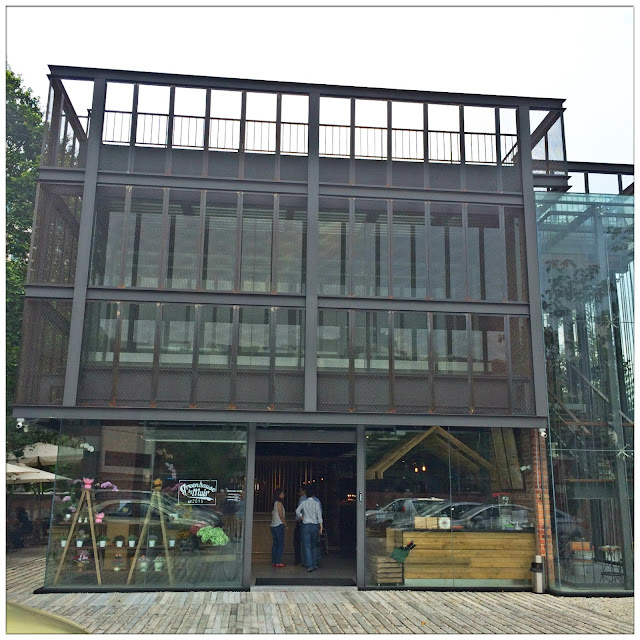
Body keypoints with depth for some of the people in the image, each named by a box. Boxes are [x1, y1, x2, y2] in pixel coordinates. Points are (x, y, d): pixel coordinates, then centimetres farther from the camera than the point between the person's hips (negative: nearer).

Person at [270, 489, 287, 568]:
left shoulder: (274, 503, 14)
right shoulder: (279, 503, -10)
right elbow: (281, 515, -14)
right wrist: (285, 524, -4)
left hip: (273, 526, 9)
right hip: (279, 525, -9)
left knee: (275, 544, 10)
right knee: (281, 544, -5)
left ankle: (273, 562, 10)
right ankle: (278, 562, -8)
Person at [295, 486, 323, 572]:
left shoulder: (303, 502, -1)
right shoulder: (317, 503, -1)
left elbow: (297, 511, -11)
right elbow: (319, 516, -4)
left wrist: (302, 517, 4)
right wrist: (321, 527, -2)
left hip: (306, 525, -1)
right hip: (315, 525, 2)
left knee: (307, 546, -2)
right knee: (314, 546, 16)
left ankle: (310, 565, -11)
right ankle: (315, 564, 17)